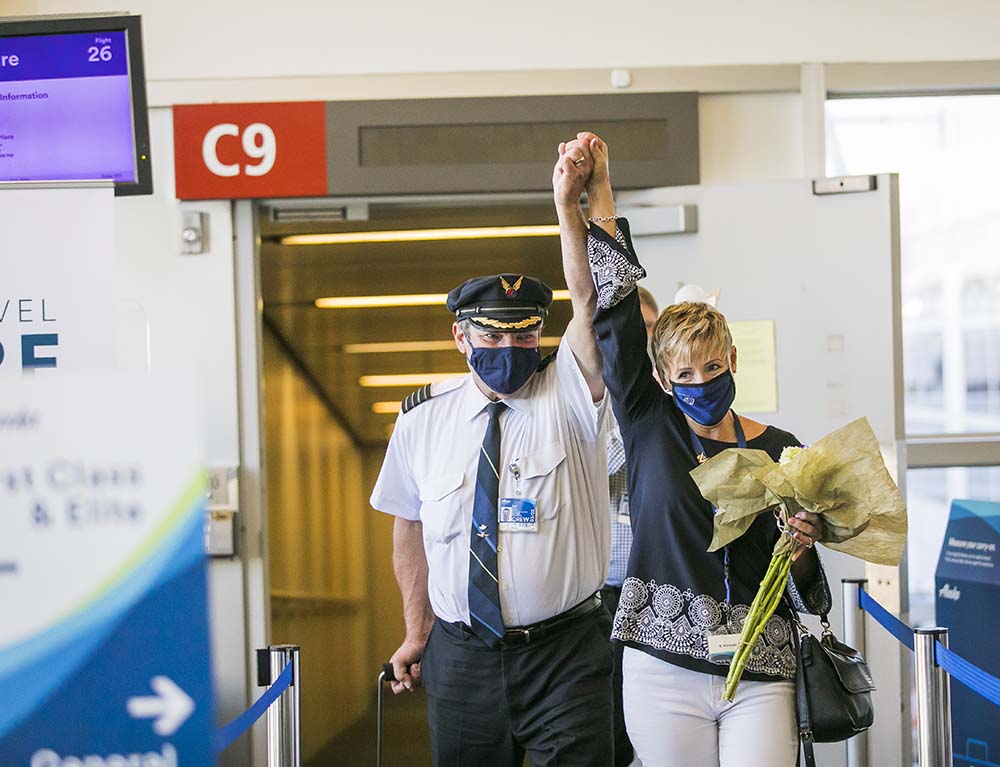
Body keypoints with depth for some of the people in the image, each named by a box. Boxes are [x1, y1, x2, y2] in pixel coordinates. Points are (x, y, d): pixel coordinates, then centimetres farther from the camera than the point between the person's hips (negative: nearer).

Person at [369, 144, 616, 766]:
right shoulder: (423, 419, 4)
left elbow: (593, 299, -20)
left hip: (566, 652, -2)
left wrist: (569, 202, -32)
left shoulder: (568, 398, -4)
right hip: (460, 656, 2)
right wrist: (417, 633, 11)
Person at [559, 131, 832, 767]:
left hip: (760, 675, 0)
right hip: (664, 672, 0)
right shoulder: (650, 427, 4)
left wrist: (800, 551, -12)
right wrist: (598, 195, -5)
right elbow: (615, 311, -2)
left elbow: (803, 592, 10)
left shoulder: (780, 451, 5)